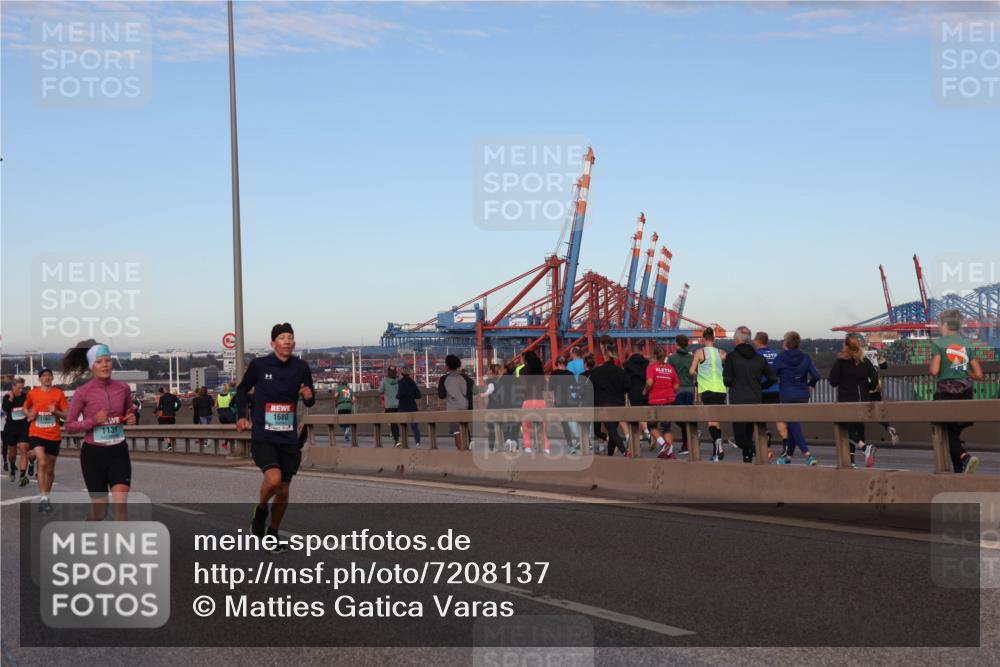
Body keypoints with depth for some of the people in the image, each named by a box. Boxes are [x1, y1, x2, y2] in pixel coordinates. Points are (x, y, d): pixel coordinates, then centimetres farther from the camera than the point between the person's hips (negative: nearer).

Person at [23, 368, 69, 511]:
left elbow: (67, 415, 1)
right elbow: (25, 408, 20)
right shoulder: (32, 393, 2)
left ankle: (47, 496, 31)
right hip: (36, 434, -1)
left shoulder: (59, 393, 0)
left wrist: (55, 412, -17)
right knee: (42, 463, -22)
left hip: (53, 436, 2)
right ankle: (43, 498, -23)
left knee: (50, 470, 11)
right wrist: (29, 415, -2)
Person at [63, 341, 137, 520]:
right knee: (100, 511, 7)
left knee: (120, 505, -13)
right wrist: (93, 421, -20)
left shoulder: (123, 388, 0)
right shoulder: (82, 393, -9)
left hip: (119, 452, 2)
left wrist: (130, 419, -6)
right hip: (93, 453, -2)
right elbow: (69, 426, -5)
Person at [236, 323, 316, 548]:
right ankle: (261, 509, 6)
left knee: (283, 491, 9)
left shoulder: (301, 367, 0)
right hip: (262, 437, -3)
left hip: (289, 439, 3)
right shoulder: (259, 365, -7)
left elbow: (309, 402, 11)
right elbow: (242, 390, 11)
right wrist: (241, 416, 2)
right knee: (273, 478, -26)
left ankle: (273, 533, 32)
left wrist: (309, 397, -11)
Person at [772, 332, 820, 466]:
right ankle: (788, 455, 23)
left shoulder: (780, 358, -7)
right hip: (803, 395, 4)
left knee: (794, 425, -4)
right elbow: (816, 375, -6)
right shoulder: (805, 358, 1)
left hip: (787, 395, -4)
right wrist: (810, 385, 13)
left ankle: (807, 454, -21)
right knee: (792, 424, 16)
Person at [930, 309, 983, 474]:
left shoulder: (938, 343, -5)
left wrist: (933, 372, 6)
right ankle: (958, 468, 16)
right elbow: (978, 374, 3)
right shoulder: (967, 344, 7)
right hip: (965, 391, 4)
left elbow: (934, 370, -16)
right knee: (955, 431, 16)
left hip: (945, 391, -4)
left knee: (949, 434, 2)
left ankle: (965, 457, -24)